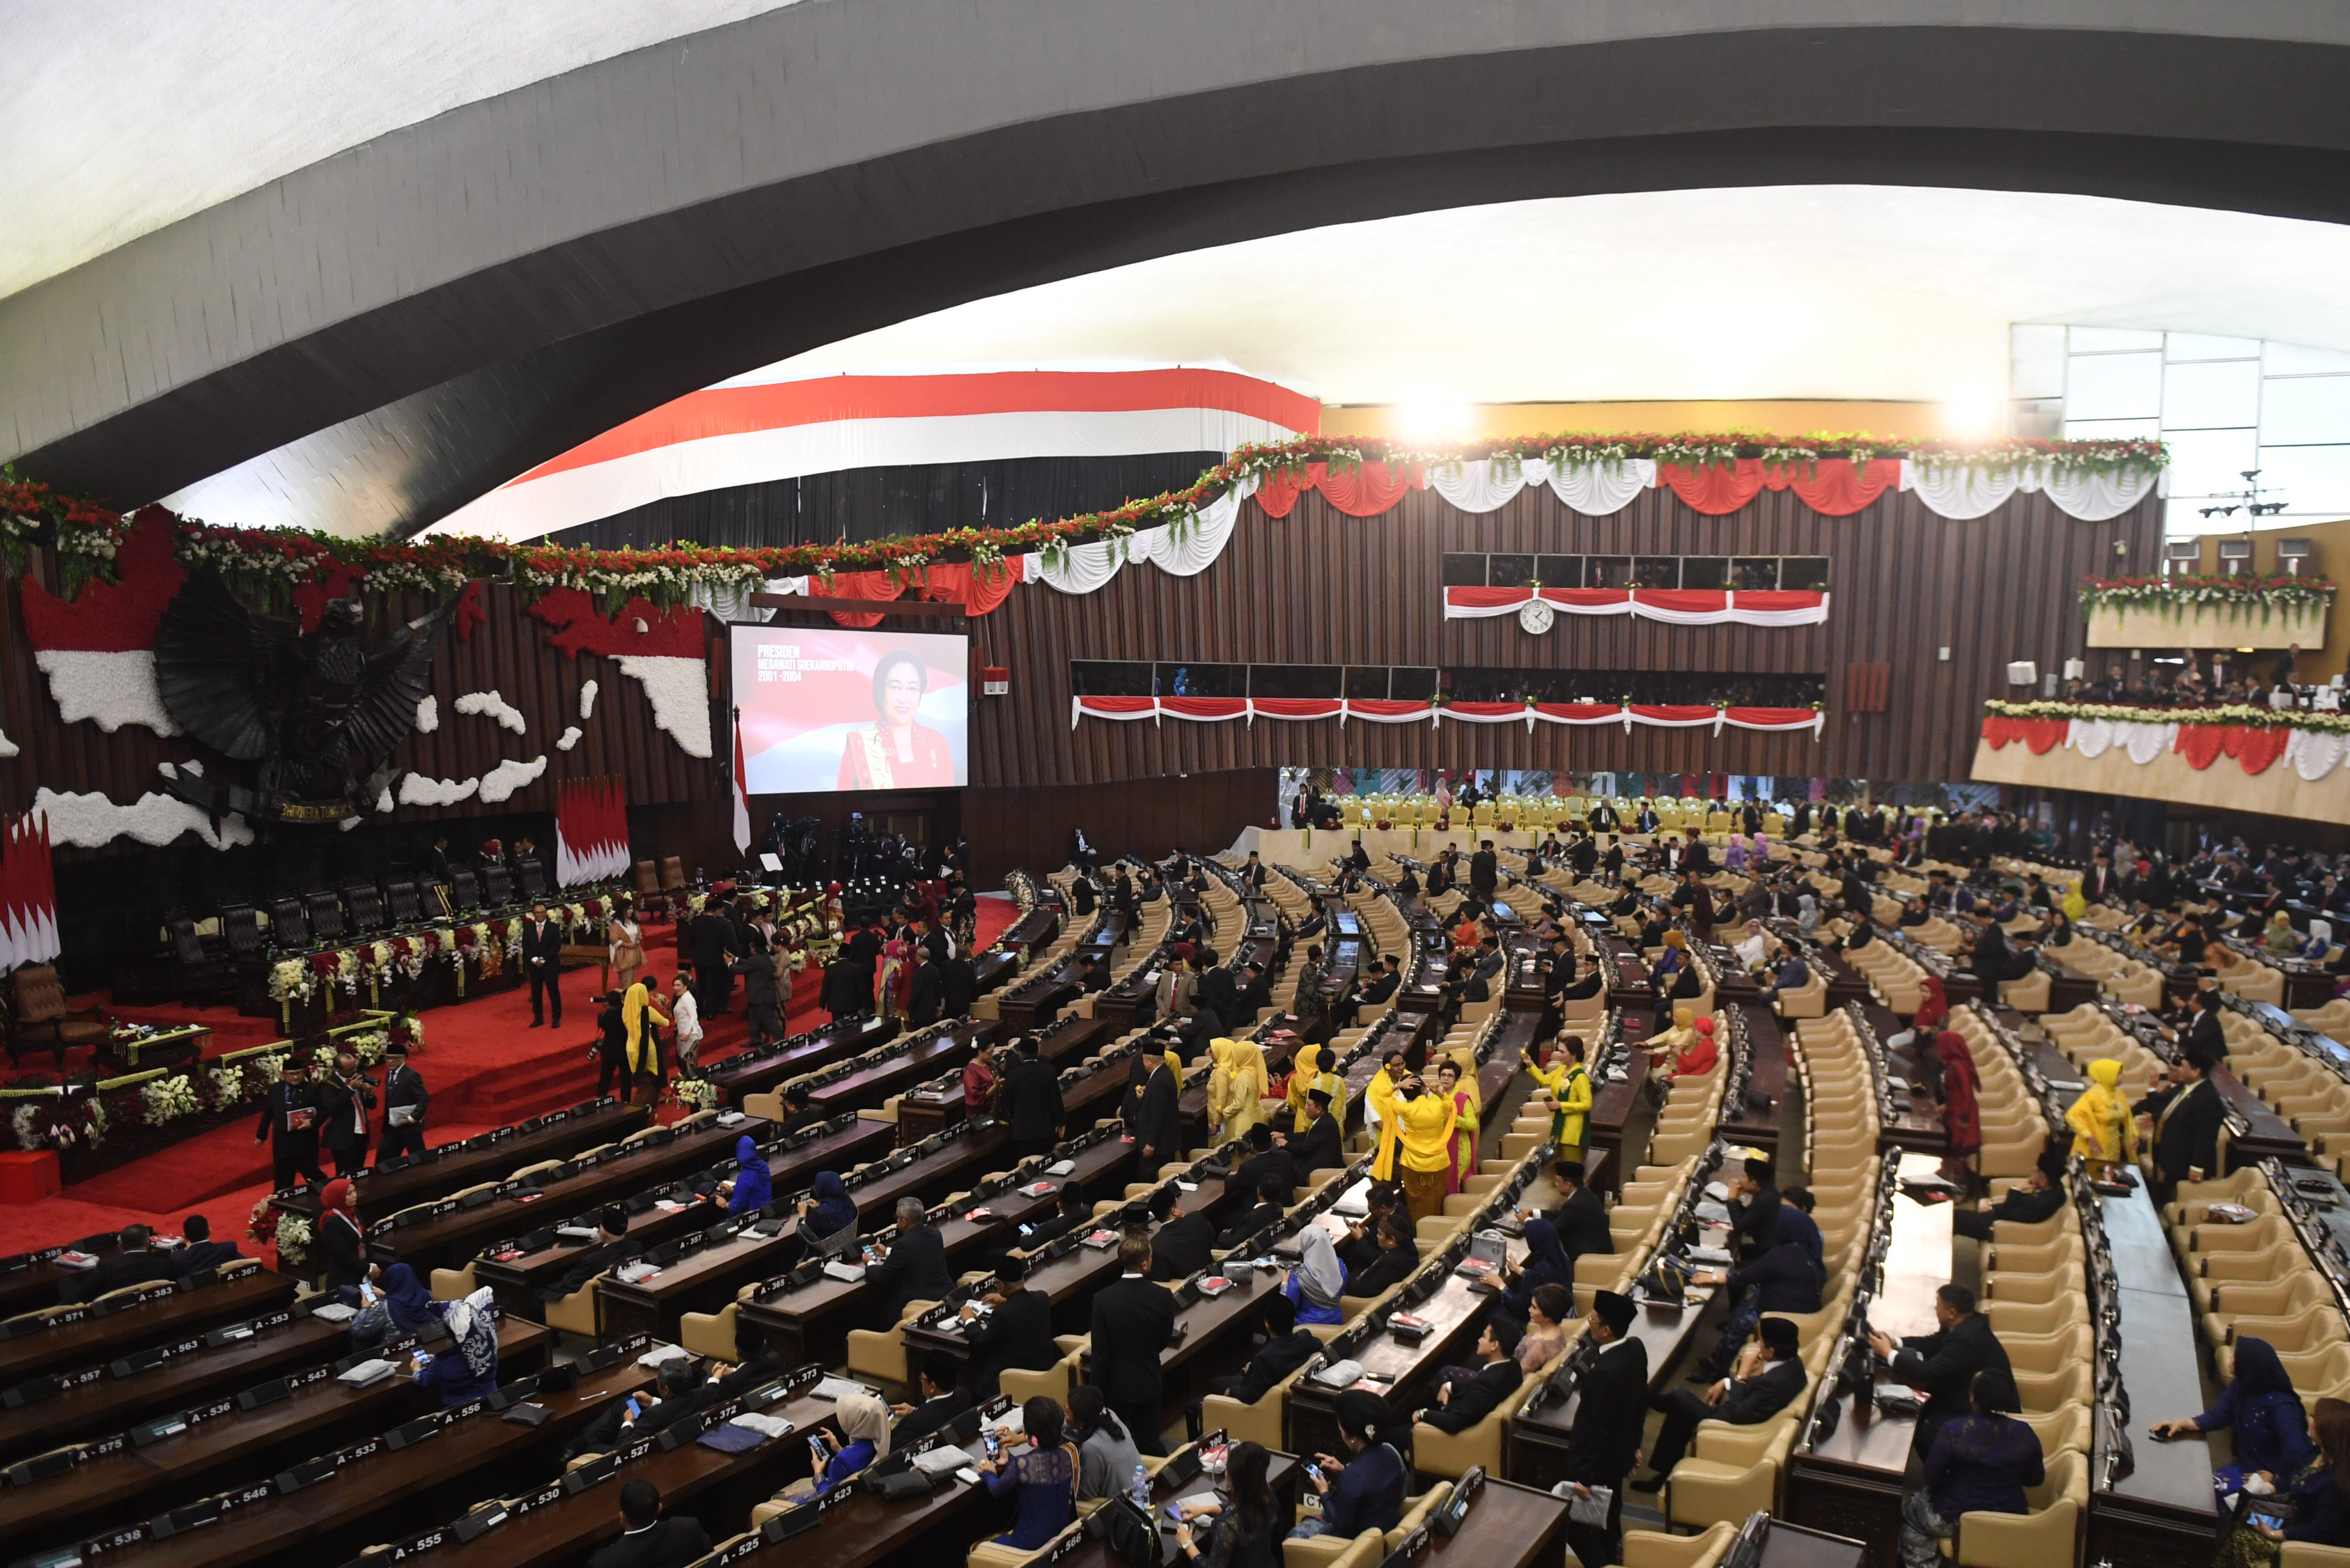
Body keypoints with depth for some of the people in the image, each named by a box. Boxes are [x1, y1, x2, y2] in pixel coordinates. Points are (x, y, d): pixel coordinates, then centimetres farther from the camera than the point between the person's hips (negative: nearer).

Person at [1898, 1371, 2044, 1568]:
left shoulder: (1953, 1430, -21)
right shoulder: (2025, 1434, -12)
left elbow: (1933, 1478, -13)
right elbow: (2035, 1479, 3)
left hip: (1956, 1520, -4)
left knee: (1908, 1509, 24)